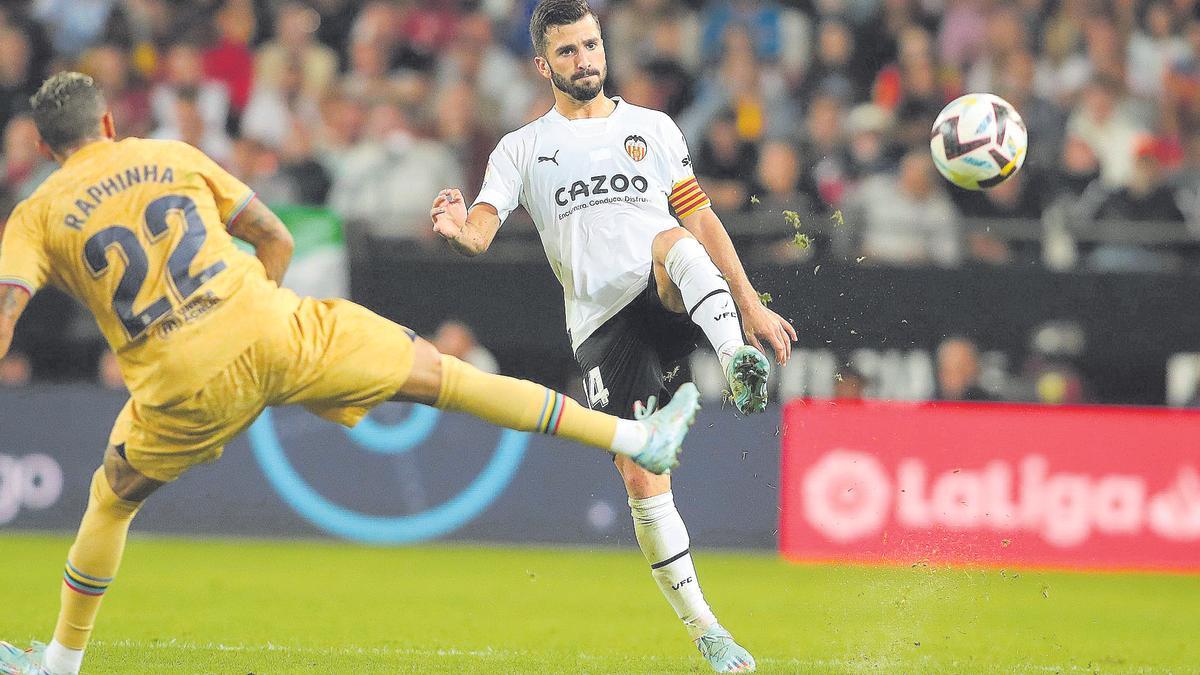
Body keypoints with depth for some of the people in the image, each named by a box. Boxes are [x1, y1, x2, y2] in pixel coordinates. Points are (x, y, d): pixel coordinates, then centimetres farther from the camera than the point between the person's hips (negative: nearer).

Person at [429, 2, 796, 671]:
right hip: (604, 327, 0)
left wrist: (750, 304, 8)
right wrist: (458, 228, -26)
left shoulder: (652, 127, 15)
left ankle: (740, 361, -53)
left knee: (670, 241, -35)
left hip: (674, 306, 0)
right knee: (642, 478, -9)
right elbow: (482, 232, -1)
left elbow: (701, 221, 16)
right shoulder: (523, 149, 12)